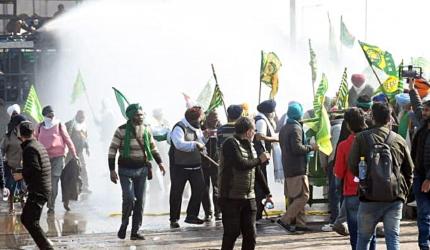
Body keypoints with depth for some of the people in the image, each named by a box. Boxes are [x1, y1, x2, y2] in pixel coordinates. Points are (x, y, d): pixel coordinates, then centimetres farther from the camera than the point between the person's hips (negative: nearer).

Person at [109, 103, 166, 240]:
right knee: (129, 198, -17)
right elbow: (112, 150, -7)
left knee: (140, 201, 2)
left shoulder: (146, 130, 4)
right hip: (126, 170, -4)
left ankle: (135, 231, 11)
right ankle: (124, 225, 6)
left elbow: (153, 147, 18)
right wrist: (112, 170, -11)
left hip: (142, 169, 4)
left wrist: (160, 162, 9)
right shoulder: (122, 130, -10)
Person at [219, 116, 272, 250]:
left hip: (248, 198, 7)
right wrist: (259, 160, -9)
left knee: (250, 234, 3)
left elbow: (257, 171, 20)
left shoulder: (249, 145, 14)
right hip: (231, 198, -7)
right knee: (232, 233, -3)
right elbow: (240, 164, -24)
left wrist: (267, 192, 23)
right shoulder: (230, 144, -11)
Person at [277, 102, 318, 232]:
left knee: (293, 197, 10)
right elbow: (297, 148, -22)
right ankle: (286, 220, -13)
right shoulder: (296, 128, -14)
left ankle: (299, 223, 12)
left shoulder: (284, 128, 16)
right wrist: (311, 147, -8)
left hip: (288, 168, 10)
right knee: (303, 196, -8)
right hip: (298, 169, -10)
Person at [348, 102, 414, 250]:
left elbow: (352, 166, -2)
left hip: (370, 196, -1)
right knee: (393, 237, 4)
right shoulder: (399, 140, 5)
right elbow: (409, 170, 11)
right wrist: (404, 192, 22)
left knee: (364, 237, 11)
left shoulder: (362, 138, -2)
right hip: (395, 198, 1)